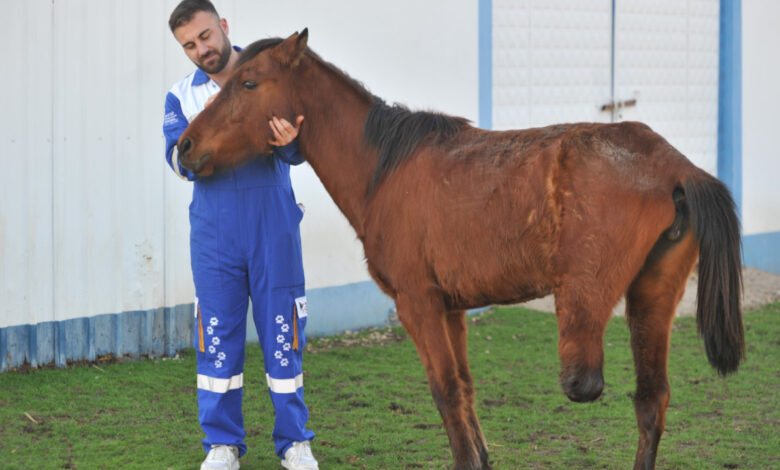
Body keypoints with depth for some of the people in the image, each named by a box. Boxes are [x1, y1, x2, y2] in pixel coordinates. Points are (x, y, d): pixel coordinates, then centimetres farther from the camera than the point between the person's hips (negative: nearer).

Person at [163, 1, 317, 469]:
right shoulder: (182, 96, 6)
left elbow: (296, 154, -8)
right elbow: (181, 162, -9)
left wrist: (290, 141, -32)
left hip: (274, 225, -1)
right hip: (215, 232, 1)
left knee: (283, 331, 3)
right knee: (217, 333, 4)